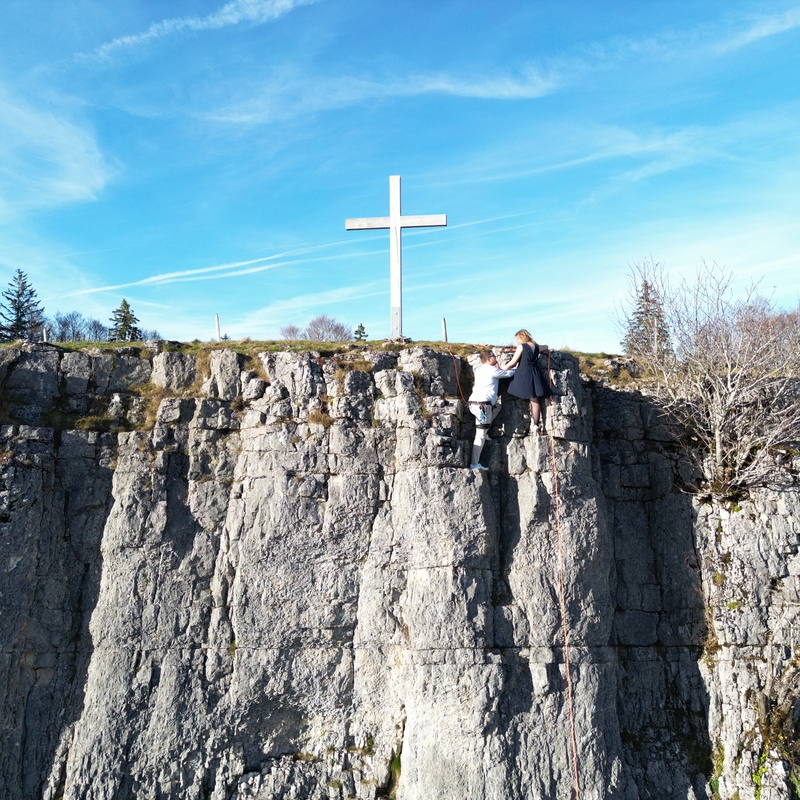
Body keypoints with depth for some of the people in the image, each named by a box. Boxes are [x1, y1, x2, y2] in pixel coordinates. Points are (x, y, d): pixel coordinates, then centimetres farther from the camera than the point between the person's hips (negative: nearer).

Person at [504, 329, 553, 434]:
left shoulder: (521, 347, -4)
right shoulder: (536, 347, 13)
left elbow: (513, 363, -3)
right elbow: (546, 347, 37)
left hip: (523, 375, -5)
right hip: (535, 375, 5)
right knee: (535, 401, 4)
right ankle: (536, 424, 4)